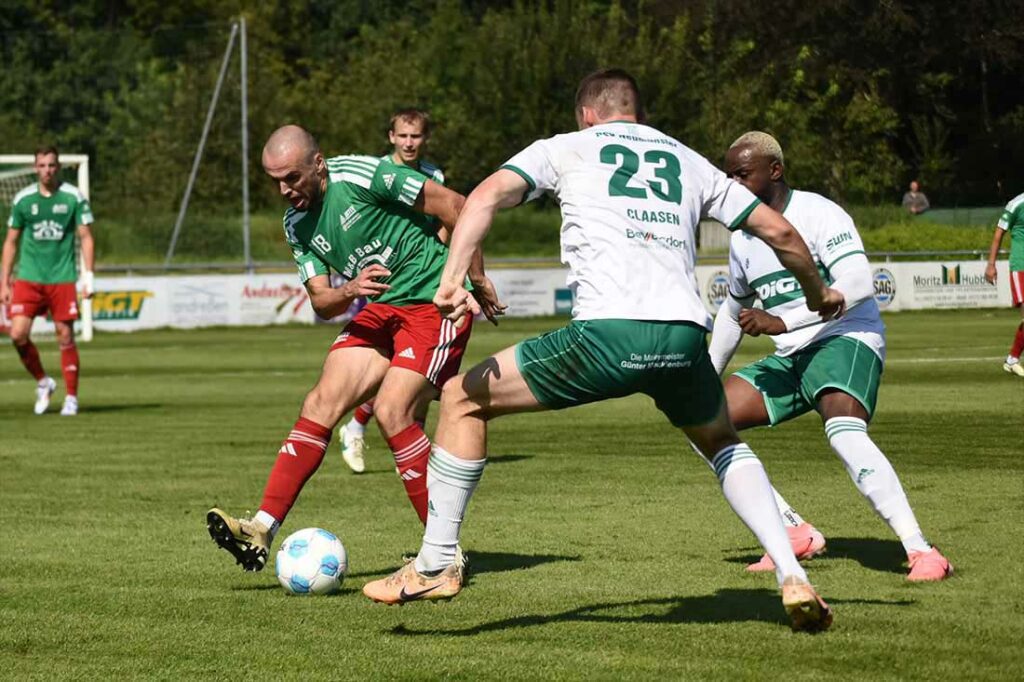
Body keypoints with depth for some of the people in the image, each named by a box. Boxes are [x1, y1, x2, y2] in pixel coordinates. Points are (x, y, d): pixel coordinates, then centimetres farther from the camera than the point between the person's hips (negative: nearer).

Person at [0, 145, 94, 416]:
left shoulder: (74, 197, -1)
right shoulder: (23, 199, 4)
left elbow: (86, 238, 1)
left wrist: (88, 276, -8)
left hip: (62, 279, -2)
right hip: (28, 279, 2)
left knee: (65, 337, -2)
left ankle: (71, 397, 10)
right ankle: (43, 383, 12)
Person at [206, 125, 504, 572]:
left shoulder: (362, 176, -18)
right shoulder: (297, 225, 5)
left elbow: (456, 207, -14)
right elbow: (321, 303, 5)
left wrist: (476, 277, -9)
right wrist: (349, 291, -18)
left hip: (434, 304, -7)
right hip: (379, 311, 7)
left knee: (391, 411, -20)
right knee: (321, 403, -8)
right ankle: (262, 530, -13)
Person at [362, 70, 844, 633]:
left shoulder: (568, 148, 19)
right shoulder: (689, 162, 27)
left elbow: (488, 195, 3)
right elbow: (779, 231, 28)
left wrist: (453, 277, -7)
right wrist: (818, 293, 45)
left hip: (606, 332, -4)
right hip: (684, 336, 4)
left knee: (464, 400, 15)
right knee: (724, 446, 34)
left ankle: (435, 566, 15)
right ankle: (793, 578, 18)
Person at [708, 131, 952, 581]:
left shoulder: (816, 214, -11)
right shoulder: (743, 237, 13)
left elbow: (858, 283, -25)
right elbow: (735, 310, 30)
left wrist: (781, 321, -26)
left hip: (846, 340, -8)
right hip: (790, 359, 8)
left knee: (843, 431, -36)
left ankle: (921, 552, -34)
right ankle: (796, 534, -3)